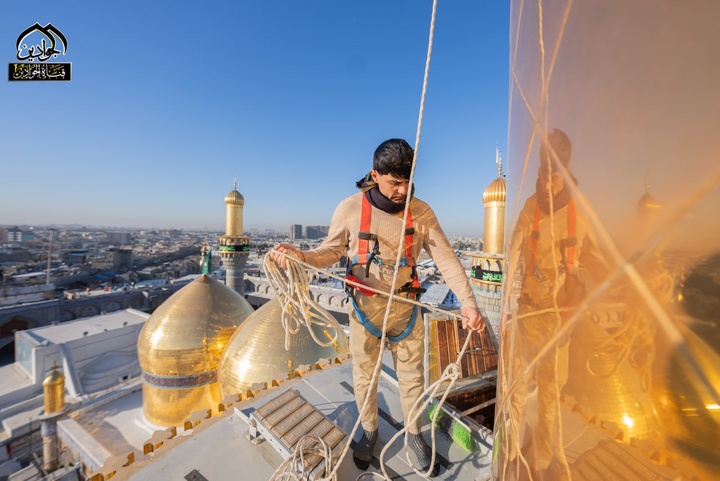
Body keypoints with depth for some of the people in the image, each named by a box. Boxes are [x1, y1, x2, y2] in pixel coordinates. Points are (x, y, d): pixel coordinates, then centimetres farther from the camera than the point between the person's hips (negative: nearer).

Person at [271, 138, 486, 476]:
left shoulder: (421, 212, -9)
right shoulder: (350, 209, -14)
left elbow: (446, 259, -8)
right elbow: (331, 252, -5)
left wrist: (467, 302, -16)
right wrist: (300, 255, -23)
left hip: (406, 308, 2)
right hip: (365, 308, -1)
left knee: (412, 376, 19)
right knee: (364, 377, 18)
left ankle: (414, 434, 49)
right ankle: (369, 432, 49)